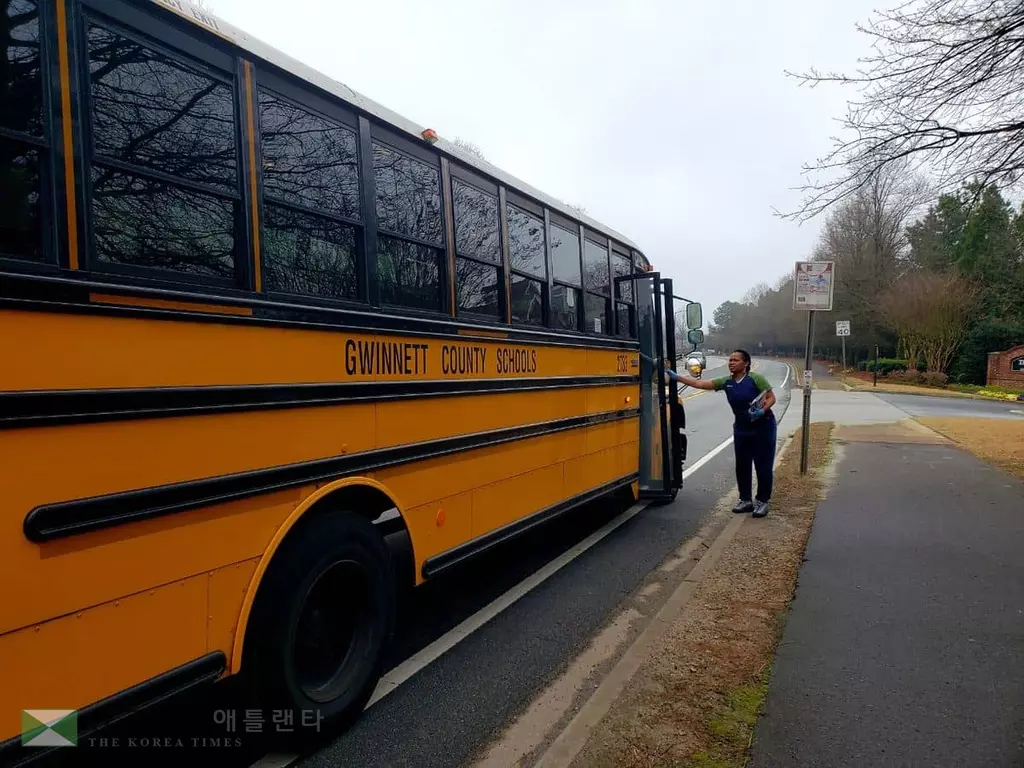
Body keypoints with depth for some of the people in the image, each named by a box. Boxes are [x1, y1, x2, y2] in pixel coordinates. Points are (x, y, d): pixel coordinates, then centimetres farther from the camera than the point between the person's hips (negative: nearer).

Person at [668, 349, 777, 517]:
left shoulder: (756, 378, -14)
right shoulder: (726, 382, 0)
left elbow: (771, 397, -9)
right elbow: (699, 383, -4)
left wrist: (762, 411, -29)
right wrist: (675, 376, -11)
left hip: (763, 427, -5)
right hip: (741, 429, 5)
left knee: (763, 466, 2)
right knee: (742, 466, 10)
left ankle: (762, 502, 14)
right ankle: (746, 500, 23)